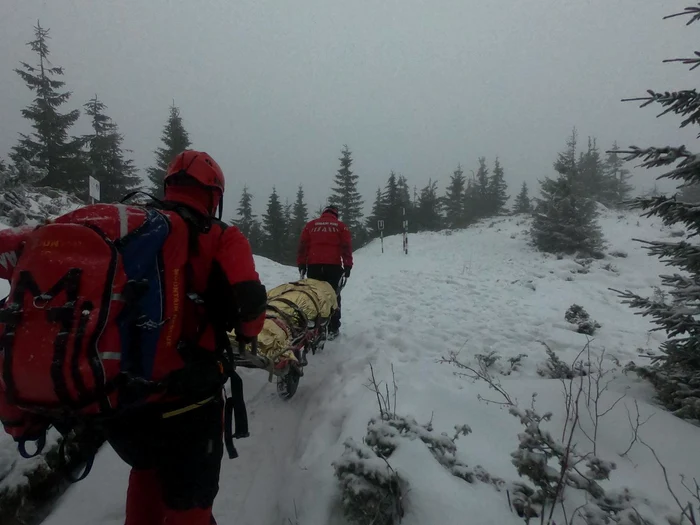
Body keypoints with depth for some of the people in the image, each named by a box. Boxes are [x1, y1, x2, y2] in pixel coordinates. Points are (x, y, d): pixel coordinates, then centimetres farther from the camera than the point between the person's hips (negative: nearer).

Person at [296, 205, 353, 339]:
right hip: (333, 266, -1)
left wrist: (301, 265, 9)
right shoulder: (340, 226, 8)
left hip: (313, 265, 2)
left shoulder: (310, 225, 13)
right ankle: (333, 329, 4)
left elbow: (303, 246, 8)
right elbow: (346, 247, 1)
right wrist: (347, 266, 1)